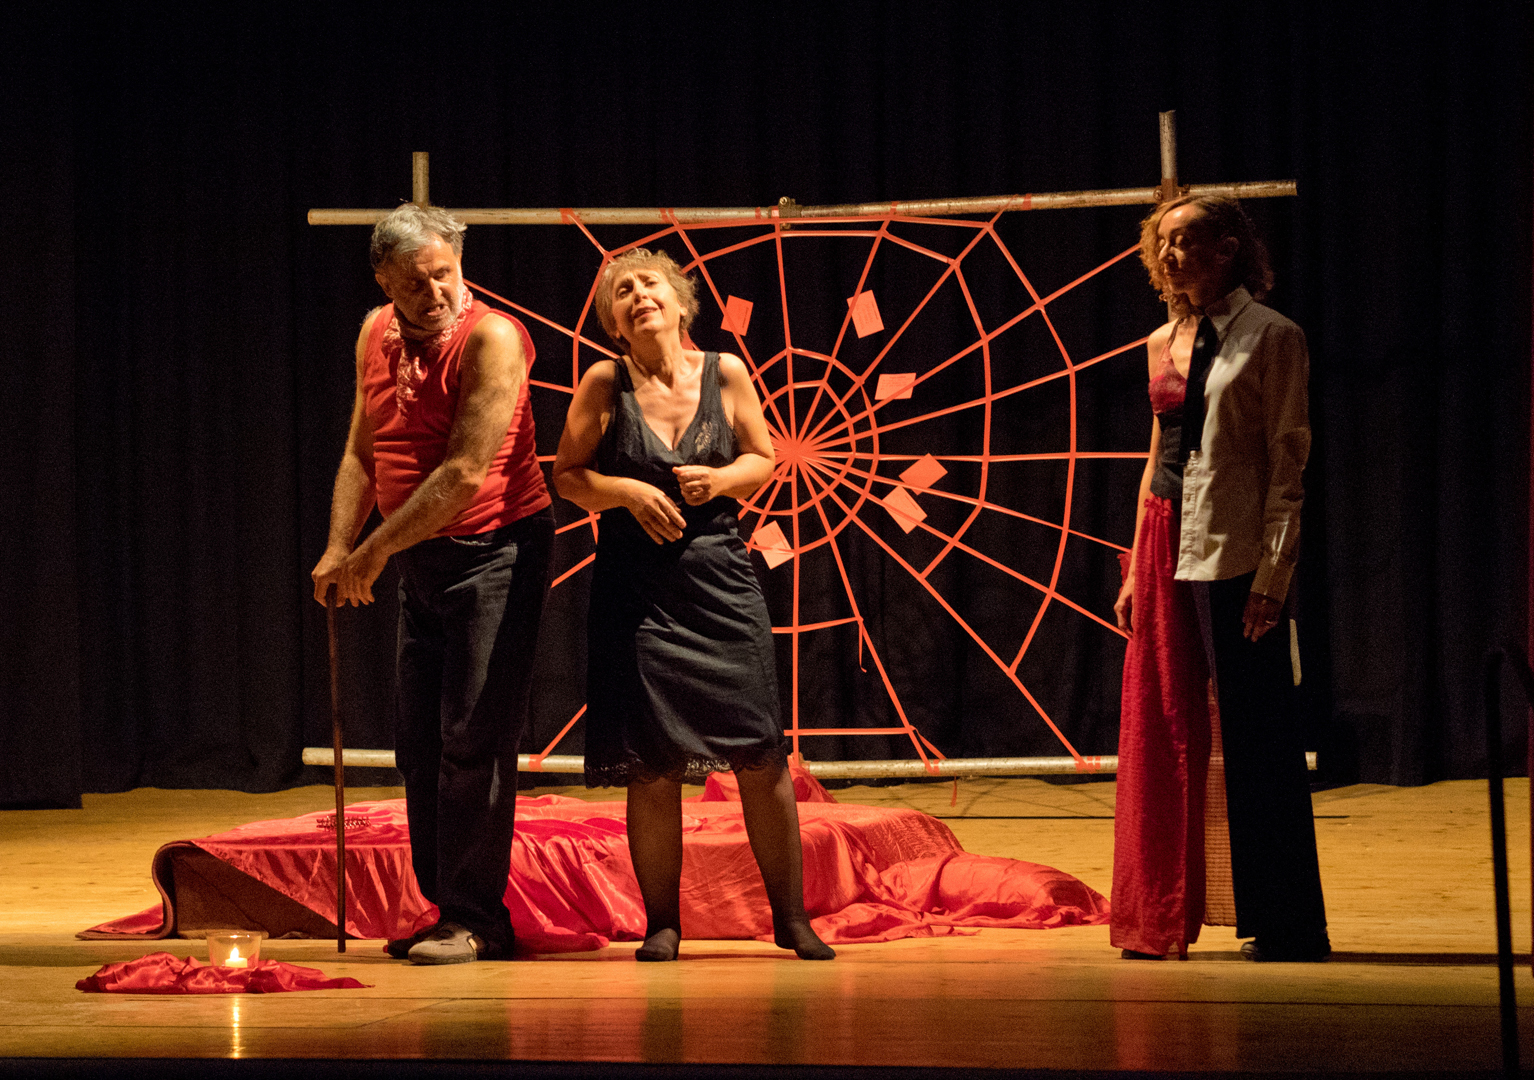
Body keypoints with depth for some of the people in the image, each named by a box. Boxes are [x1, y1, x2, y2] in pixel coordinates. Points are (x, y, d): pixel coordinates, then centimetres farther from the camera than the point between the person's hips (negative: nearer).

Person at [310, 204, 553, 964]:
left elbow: (465, 473, -23)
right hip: (421, 560, 8)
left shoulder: (491, 339, -18)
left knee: (473, 739, -10)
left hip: (495, 550, -8)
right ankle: (444, 910, 17)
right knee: (419, 742, 9)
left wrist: (374, 553, -19)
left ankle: (475, 921, -6)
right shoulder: (376, 336, 5)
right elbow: (362, 453, 13)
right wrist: (339, 548, -1)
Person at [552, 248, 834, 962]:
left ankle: (790, 917, 11)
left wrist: (720, 479, -8)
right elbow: (567, 475, 3)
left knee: (761, 756, 0)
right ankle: (662, 924, 12)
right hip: (637, 588, -1)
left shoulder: (725, 374, 2)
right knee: (653, 767, -1)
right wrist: (627, 491, -14)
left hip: (720, 578, 1)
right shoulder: (604, 385, -2)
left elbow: (763, 461, 11)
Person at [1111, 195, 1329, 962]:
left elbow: (1287, 465, -9)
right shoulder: (1165, 344, 13)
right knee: (1161, 733, 8)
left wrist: (1273, 573, -16)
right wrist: (1137, 569, 15)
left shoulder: (1271, 339, -6)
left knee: (1255, 733, -3)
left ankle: (1286, 925, 3)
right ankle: (1160, 919, 15)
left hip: (1234, 555, -7)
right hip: (1166, 550, 7)